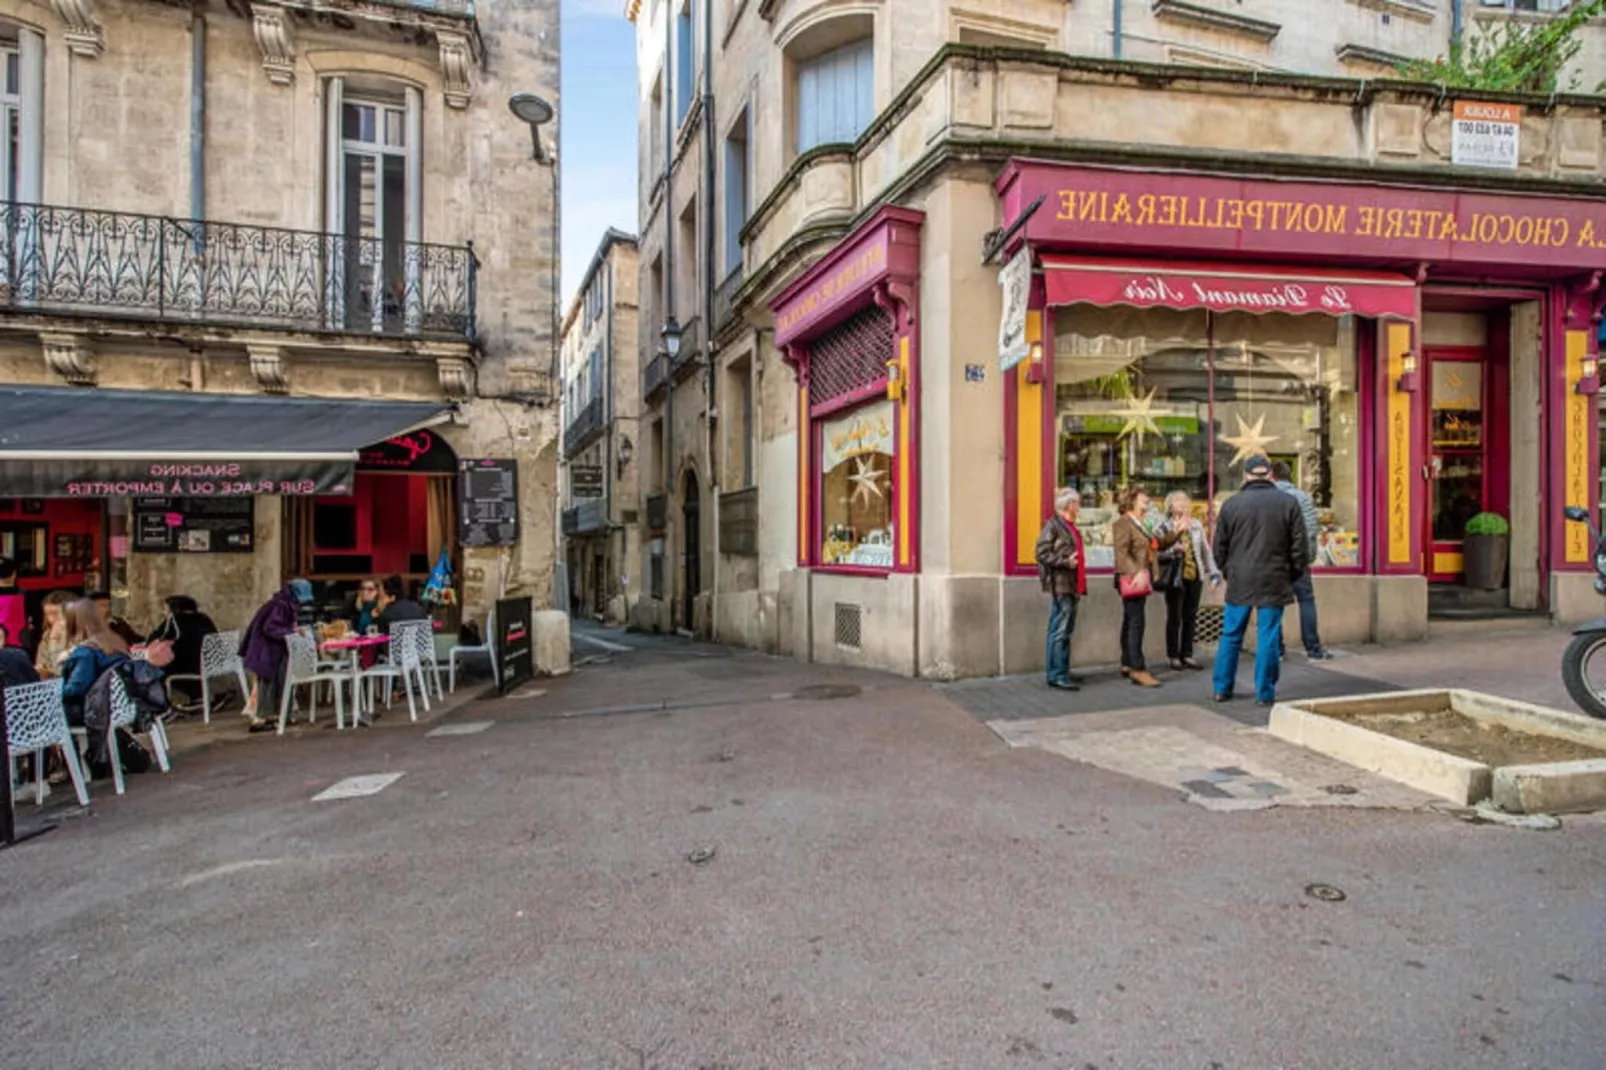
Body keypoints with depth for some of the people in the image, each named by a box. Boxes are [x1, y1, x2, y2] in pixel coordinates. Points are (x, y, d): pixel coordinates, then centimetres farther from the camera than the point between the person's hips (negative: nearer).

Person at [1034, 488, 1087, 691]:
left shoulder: (1070, 526, 18)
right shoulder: (1053, 525, -9)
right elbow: (1042, 554, -15)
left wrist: (1081, 584, 19)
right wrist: (1065, 562, -21)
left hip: (1072, 586, 10)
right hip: (1060, 586, -10)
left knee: (1066, 631, 14)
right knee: (1059, 631, -8)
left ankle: (1062, 672, 22)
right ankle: (1057, 675, -5)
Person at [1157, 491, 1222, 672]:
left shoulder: (1196, 525, 8)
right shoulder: (1165, 528, -6)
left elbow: (1206, 550, 12)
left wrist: (1214, 572, 9)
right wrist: (1173, 550, -28)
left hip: (1195, 577, 5)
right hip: (1175, 579, -5)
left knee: (1191, 618, 10)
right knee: (1175, 618, 1)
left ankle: (1187, 655, 20)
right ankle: (1173, 656, 12)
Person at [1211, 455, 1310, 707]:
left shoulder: (1231, 504, 1)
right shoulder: (1288, 502, -1)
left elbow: (1220, 547, 4)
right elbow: (1300, 546, 0)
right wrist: (1293, 575, 12)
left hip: (1239, 582, 1)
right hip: (1274, 582, -1)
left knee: (1231, 636, 10)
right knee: (1268, 638, 4)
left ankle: (1222, 689, 16)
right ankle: (1265, 693, 9)